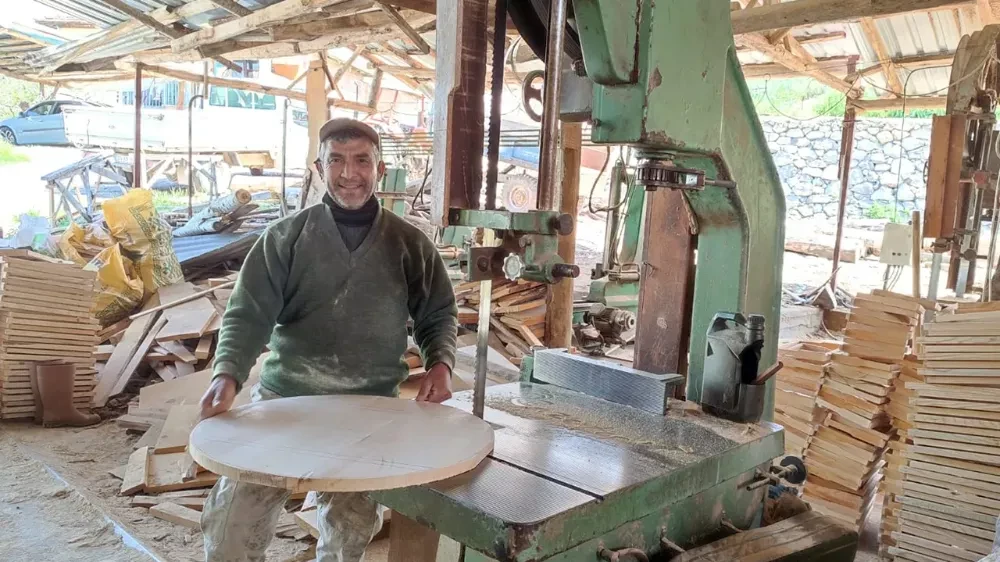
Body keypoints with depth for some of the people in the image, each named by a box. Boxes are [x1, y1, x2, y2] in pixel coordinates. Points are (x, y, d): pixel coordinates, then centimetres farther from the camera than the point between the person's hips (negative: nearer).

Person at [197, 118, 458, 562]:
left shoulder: (410, 245, 3)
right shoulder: (285, 238, 0)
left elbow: (438, 314, 12)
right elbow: (248, 313, -3)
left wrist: (440, 362, -6)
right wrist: (228, 373, -20)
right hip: (282, 396, 0)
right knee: (231, 523, -2)